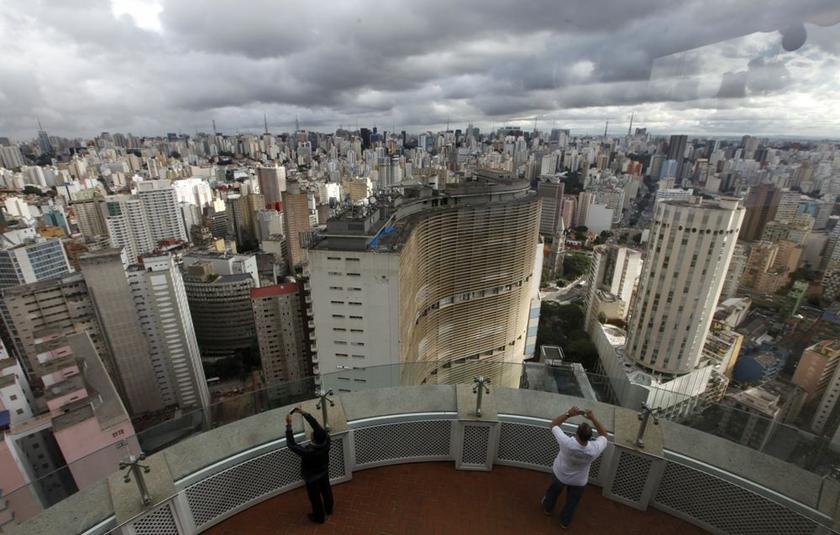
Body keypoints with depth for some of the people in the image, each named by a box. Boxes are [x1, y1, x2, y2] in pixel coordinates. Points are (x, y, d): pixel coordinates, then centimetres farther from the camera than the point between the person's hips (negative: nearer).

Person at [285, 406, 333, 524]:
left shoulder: (308, 452, -45)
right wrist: (304, 413, -21)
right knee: (326, 491, 30)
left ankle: (319, 517, 47)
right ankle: (329, 509, 56)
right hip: (324, 473, 5)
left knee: (315, 497, 23)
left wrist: (289, 425, -35)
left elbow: (291, 444, -35)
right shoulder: (326, 439, -33)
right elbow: (316, 424, -22)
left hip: (312, 478, -4)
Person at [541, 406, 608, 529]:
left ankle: (547, 508, 59)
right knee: (572, 502, 30)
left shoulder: (566, 443, -43)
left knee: (553, 491, 32)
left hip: (559, 474, 0)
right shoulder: (594, 449, -38)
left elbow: (554, 424, -26)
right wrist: (593, 419, -24)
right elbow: (604, 435, -16)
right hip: (579, 481, 0)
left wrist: (568, 414, -29)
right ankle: (565, 522, 54)